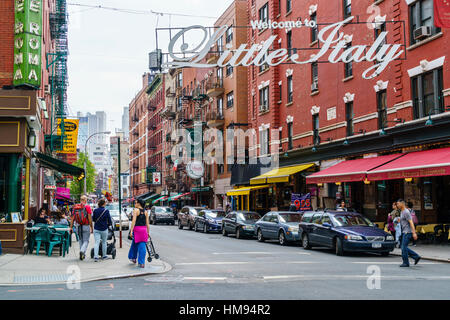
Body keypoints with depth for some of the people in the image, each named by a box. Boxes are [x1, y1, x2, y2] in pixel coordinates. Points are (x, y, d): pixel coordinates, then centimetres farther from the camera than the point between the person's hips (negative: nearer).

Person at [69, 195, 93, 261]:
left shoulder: (75, 207, 5)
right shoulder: (87, 207, -8)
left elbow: (72, 218, 3)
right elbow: (90, 218, -10)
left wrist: (71, 227, 6)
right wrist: (91, 227, -4)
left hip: (78, 226, 4)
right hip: (86, 226, -4)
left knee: (81, 240, 19)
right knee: (86, 241, 2)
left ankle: (83, 254, 22)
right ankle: (82, 251, -22)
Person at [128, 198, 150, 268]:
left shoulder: (136, 210, -5)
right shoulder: (145, 212, 9)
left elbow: (134, 221, -14)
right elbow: (147, 223, 8)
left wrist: (131, 230, -15)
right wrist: (148, 233, 13)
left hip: (137, 229, -4)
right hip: (144, 229, 4)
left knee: (135, 244, 16)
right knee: (142, 246, 3)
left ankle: (133, 258, 32)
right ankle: (142, 263, 1)